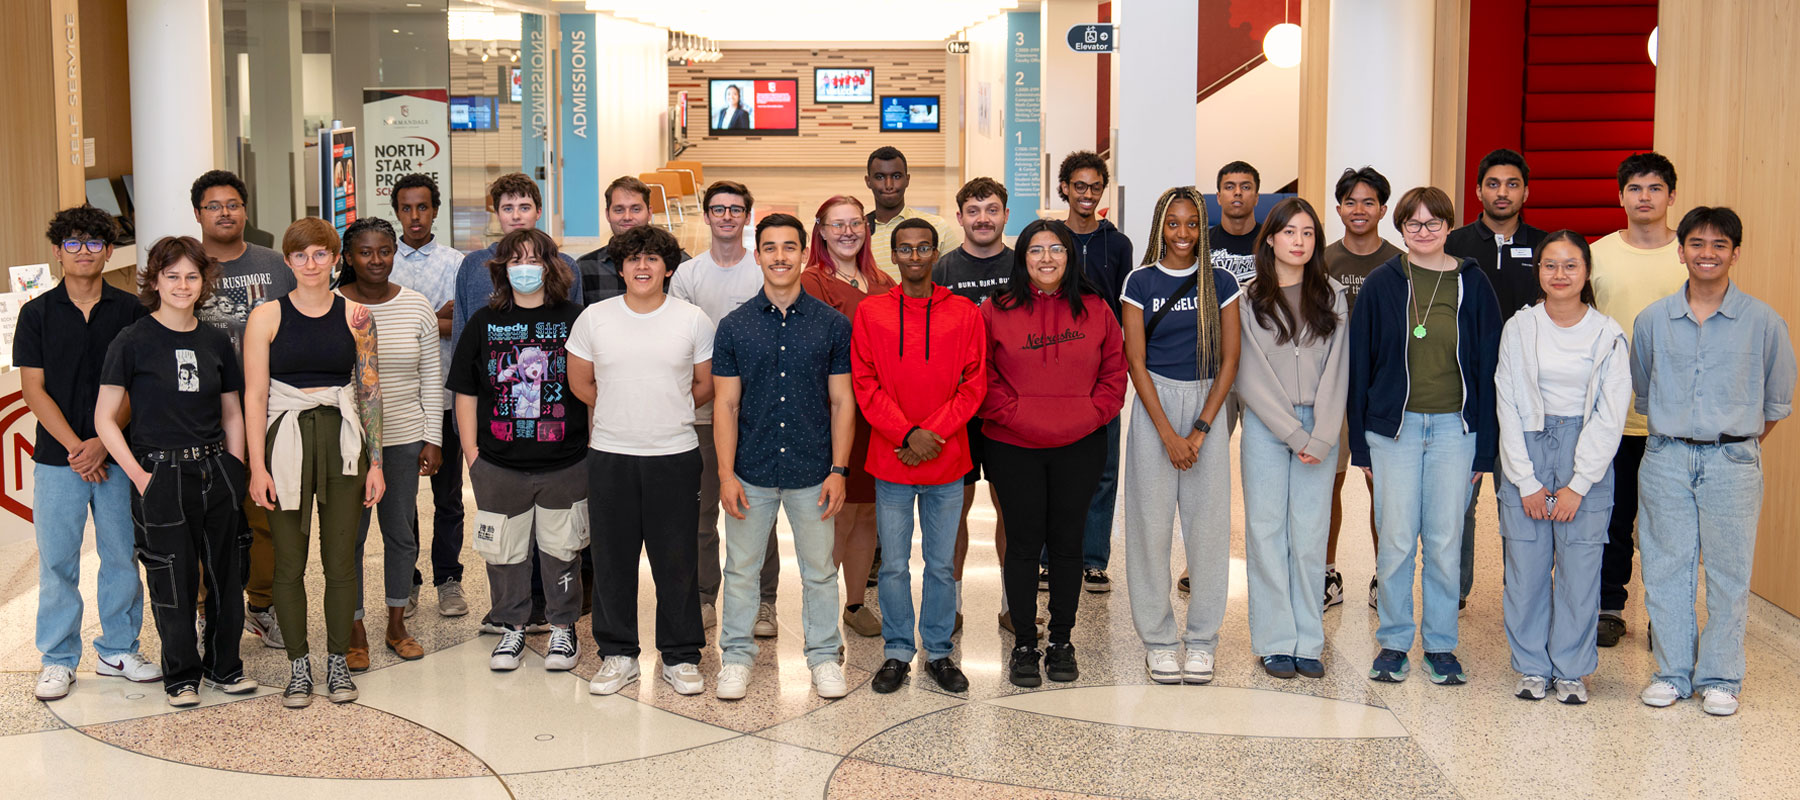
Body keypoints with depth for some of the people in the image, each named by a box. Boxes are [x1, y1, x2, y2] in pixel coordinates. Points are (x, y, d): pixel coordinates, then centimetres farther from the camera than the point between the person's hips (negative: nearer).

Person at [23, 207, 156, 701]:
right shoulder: (37, 314, 2)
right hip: (57, 457, -1)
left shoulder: (129, 311, 3)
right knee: (57, 561, 3)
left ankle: (118, 650, 20)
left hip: (117, 456, 1)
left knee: (122, 555, 6)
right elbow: (33, 389, -1)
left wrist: (105, 441, -11)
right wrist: (75, 447, -10)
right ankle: (59, 660, 14)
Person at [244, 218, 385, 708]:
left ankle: (338, 660, 18)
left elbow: (370, 391, 7)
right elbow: (254, 395, -2)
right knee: (289, 561, 4)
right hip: (287, 443, -1)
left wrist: (375, 461, 3)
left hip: (342, 444, 1)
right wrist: (257, 466, -8)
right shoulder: (267, 317, 0)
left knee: (341, 558, 5)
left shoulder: (356, 315, 5)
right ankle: (297, 665, 16)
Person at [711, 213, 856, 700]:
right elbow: (725, 404, 1)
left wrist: (839, 469, -4)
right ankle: (737, 656, 25)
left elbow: (841, 402, 2)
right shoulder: (734, 326, 1)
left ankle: (824, 655, 25)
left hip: (812, 473, 0)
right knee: (742, 568, 10)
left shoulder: (832, 325, 1)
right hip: (751, 473, 0)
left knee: (820, 570, 10)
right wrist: (726, 472, -6)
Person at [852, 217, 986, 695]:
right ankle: (898, 653, 20)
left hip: (947, 460, 0)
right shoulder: (870, 313, 2)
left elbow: (974, 384, 0)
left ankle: (939, 651, 22)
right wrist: (907, 435, -13)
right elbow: (865, 385, -2)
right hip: (890, 461, 0)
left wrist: (933, 433, -12)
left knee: (942, 563, 9)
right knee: (893, 564, 6)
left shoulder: (963, 314, 2)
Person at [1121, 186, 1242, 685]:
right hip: (1155, 402, -1)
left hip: (1208, 403, 1)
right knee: (1151, 521, -1)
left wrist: (1200, 429, -7)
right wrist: (1168, 433, -9)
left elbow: (1229, 358, 2)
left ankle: (1202, 640, 12)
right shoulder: (1141, 282, 1)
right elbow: (1135, 359, -2)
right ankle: (1158, 639, 10)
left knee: (1209, 521, 0)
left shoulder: (1221, 283, 5)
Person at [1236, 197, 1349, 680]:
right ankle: (1275, 642, 8)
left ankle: (1309, 643, 10)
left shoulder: (1332, 297, 8)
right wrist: (1293, 435, -9)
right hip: (1265, 428, -2)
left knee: (1311, 533, 3)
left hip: (1318, 429, 2)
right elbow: (1251, 378, -3)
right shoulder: (1249, 300, 1)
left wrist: (1321, 437, -8)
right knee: (1267, 532, 0)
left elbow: (1336, 371, 3)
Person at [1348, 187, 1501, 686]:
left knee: (1445, 540, 4)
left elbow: (1487, 365, 5)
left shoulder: (1471, 284, 4)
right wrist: (1360, 443, 2)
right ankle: (1394, 642, 14)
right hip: (1394, 426, 0)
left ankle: (1441, 645, 17)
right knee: (1396, 540, 0)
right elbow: (1360, 364, 5)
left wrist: (1483, 447, 1)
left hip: (1455, 427, 0)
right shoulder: (1381, 284, 3)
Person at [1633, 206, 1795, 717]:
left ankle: (1720, 678, 16)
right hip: (1665, 458, 2)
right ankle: (1673, 673, 18)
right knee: (1667, 568, 6)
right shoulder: (1653, 320, 4)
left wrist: (1740, 440, 13)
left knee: (1728, 571, 4)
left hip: (1732, 462, -2)